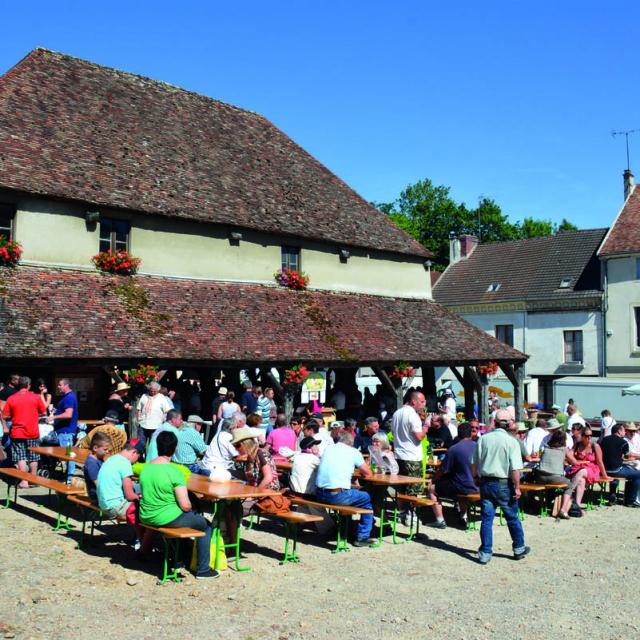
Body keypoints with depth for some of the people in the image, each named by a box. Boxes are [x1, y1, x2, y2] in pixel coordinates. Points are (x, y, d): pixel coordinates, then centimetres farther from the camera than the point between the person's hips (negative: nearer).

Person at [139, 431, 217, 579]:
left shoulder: (145, 469, 0)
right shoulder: (174, 472, -20)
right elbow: (185, 506, -21)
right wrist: (190, 507, 3)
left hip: (146, 518, 8)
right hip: (167, 519, -8)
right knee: (206, 525, 14)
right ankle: (203, 569, 17)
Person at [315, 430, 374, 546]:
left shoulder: (328, 449, 15)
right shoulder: (354, 452, 2)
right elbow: (368, 473, 9)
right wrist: (360, 471, 31)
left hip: (319, 494, 6)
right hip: (338, 496, -6)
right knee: (367, 499, 17)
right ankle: (362, 537, 16)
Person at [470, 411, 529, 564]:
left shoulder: (483, 439, 0)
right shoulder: (511, 441, -11)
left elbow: (474, 464, 6)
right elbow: (515, 469, -16)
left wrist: (477, 478, 19)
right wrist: (517, 488, -8)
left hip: (486, 483, 3)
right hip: (504, 484, -2)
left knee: (486, 519, 6)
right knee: (512, 518, 14)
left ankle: (485, 553, 7)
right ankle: (519, 548, 28)